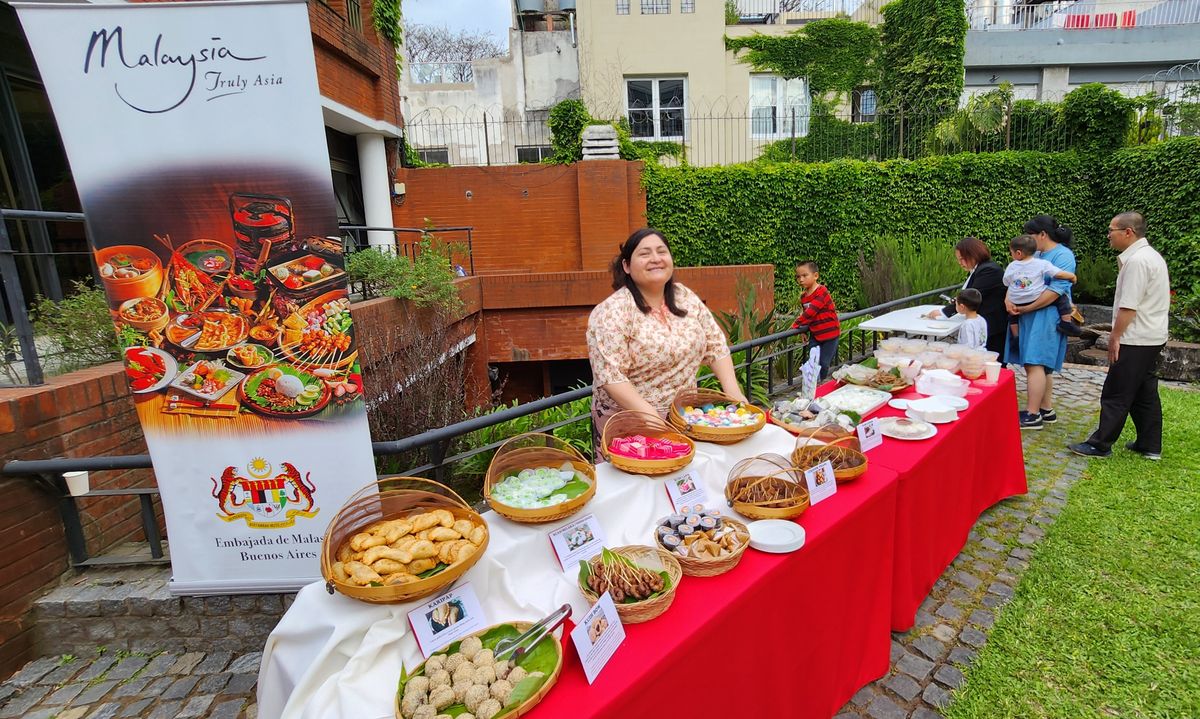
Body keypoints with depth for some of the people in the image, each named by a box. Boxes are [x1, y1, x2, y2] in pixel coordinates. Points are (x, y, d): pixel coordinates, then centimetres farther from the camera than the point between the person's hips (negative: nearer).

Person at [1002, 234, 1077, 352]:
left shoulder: (1011, 267, 1)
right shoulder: (1041, 264, -5)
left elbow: (1006, 284, 11)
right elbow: (1059, 274, -8)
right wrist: (1072, 277, 10)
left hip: (1017, 303, 2)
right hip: (1037, 298, -2)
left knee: (1012, 314, 29)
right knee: (1062, 297, 14)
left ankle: (1016, 337, 22)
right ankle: (1066, 323, 7)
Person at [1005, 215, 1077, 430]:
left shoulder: (1063, 256, -8)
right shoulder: (1035, 255, 16)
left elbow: (1056, 291, -18)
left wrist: (1025, 308, -18)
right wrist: (1008, 299, -8)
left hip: (1046, 318, -8)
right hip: (1029, 318, 8)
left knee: (1034, 364, -10)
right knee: (1042, 365, 12)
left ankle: (1032, 415, -6)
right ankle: (1047, 410, 21)